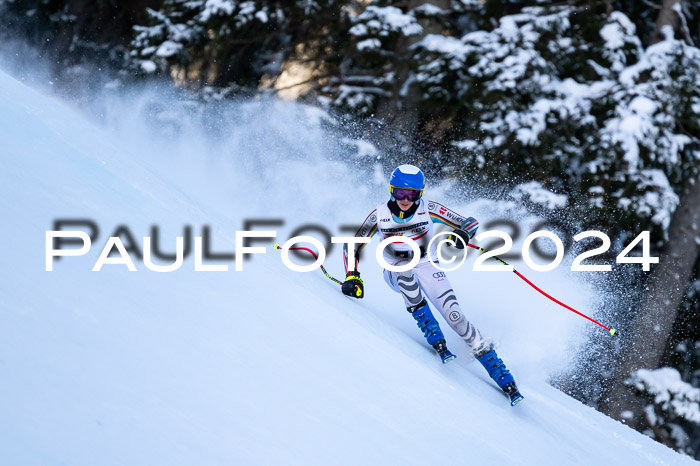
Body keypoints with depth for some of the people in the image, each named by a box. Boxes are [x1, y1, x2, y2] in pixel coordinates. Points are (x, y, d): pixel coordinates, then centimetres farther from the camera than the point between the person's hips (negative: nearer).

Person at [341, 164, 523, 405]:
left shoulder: (428, 210, -12)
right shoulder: (380, 215, -11)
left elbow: (470, 222, -10)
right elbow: (352, 247, -4)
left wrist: (463, 233, -33)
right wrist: (352, 276, -19)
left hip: (427, 268, -1)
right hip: (395, 274, 1)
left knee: (455, 316, -20)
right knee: (404, 270, -37)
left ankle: (503, 378, -18)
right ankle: (435, 340, -33)